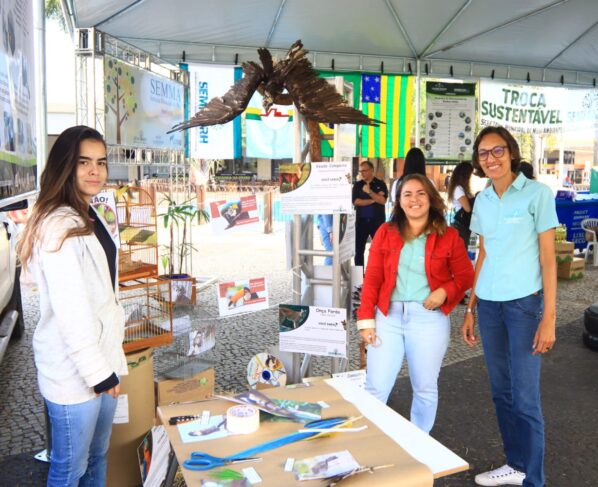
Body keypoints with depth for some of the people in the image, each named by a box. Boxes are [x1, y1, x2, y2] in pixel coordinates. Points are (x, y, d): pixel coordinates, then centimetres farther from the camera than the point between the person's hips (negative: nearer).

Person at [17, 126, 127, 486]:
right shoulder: (58, 226, -20)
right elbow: (70, 311, -23)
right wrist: (98, 371, -18)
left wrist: (111, 361, 16)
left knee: (99, 456, 22)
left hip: (103, 356, 8)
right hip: (74, 369, -8)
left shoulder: (92, 218, 9)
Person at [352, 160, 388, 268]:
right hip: (361, 221, 2)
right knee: (359, 249, 4)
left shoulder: (380, 184, 3)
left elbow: (383, 201, -9)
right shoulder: (357, 185, 8)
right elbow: (356, 202, -5)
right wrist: (374, 200, -10)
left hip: (377, 221, -2)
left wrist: (369, 192, -19)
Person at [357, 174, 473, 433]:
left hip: (429, 319, 0)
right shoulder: (385, 232, 4)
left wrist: (445, 291, -14)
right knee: (375, 388, 3)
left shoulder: (448, 236, 1)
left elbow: (466, 276, 6)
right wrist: (366, 318, -3)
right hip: (388, 317, 1)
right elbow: (372, 278, 3)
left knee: (425, 389, 13)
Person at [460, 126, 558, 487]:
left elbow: (548, 258, -8)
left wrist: (549, 318, -12)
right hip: (489, 304, 5)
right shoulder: (483, 200, 9)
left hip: (524, 303, -5)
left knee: (525, 398, 0)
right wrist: (470, 309, 13)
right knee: (501, 391, 14)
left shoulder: (537, 193, -6)